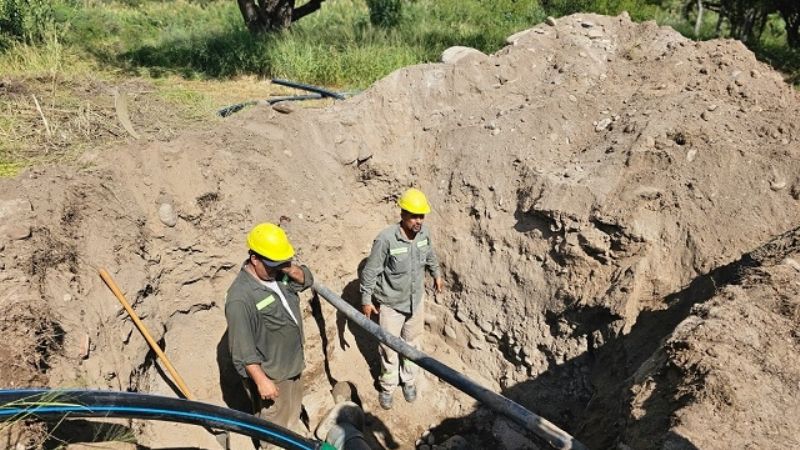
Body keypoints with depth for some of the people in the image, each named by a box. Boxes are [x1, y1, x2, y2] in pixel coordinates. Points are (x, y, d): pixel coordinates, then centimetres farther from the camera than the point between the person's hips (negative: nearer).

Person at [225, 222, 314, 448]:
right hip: (268, 373, -8)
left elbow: (306, 280, 4)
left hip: (292, 364, 8)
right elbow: (243, 348, -28)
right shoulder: (240, 298, -32)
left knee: (293, 411, 32)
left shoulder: (278, 271, -9)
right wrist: (261, 381, -24)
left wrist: (293, 270, -17)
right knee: (275, 425, 14)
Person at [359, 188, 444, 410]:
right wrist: (366, 300, -11)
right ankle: (387, 387, 34)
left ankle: (409, 380, 43)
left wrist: (437, 274, 25)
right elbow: (370, 271, -17)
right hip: (391, 304, -4)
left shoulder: (424, 233, -12)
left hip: (416, 301, 5)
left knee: (412, 344, 21)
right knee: (390, 348, 12)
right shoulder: (386, 239, -28)